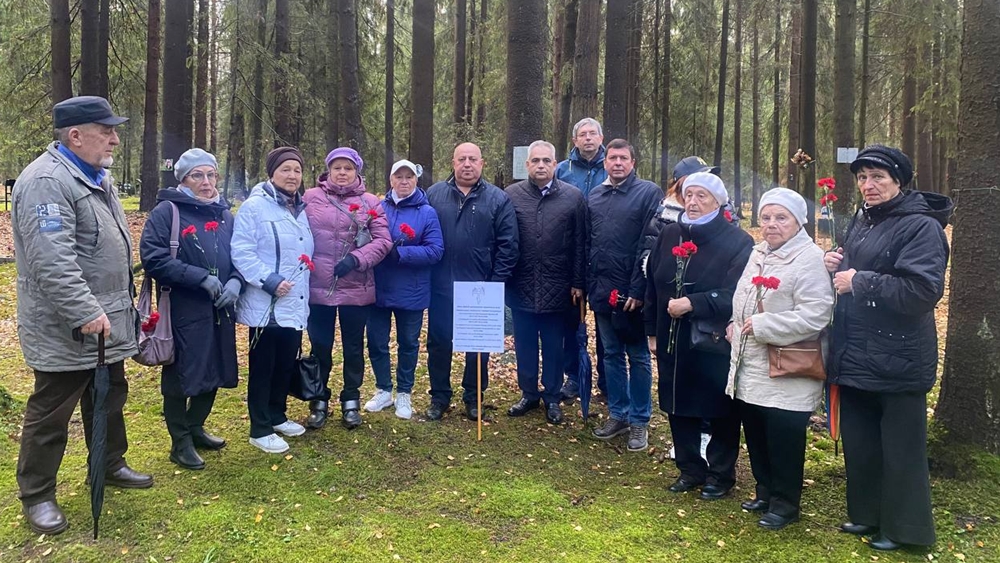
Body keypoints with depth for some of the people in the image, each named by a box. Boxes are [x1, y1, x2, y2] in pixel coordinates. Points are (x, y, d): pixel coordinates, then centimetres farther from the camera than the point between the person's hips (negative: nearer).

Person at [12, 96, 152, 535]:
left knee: (109, 400, 21)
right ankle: (36, 495, 18)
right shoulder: (47, 182, -20)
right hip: (64, 332, -9)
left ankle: (110, 465, 39)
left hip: (106, 324, 10)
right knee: (50, 414, 4)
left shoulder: (96, 177, 14)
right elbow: (52, 261, -28)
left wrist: (121, 305, 23)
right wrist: (85, 312, -31)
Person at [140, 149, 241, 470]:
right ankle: (180, 442, 20)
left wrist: (235, 281, -8)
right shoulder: (167, 211, -9)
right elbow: (153, 258, -18)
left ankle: (195, 428, 36)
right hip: (183, 310, -6)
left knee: (214, 371, 16)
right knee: (181, 375, 4)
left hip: (219, 310, 6)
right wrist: (202, 278, -22)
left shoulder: (224, 213, 11)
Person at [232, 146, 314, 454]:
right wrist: (270, 280, -25)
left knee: (286, 364, 16)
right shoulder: (254, 207, -10)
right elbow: (241, 253, -18)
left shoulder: (301, 210, 15)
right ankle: (260, 429, 13)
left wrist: (305, 289, 17)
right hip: (266, 305, -7)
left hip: (295, 304, 7)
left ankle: (277, 416, 33)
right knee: (263, 367, 3)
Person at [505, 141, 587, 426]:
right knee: (524, 345, 13)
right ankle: (528, 394, 29)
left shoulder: (573, 197, -2)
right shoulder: (511, 195, 0)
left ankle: (552, 398, 26)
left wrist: (578, 283, -2)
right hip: (520, 286, 1)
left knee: (553, 346, 11)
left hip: (557, 288, -1)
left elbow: (580, 244, 0)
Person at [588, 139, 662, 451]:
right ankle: (618, 415, 26)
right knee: (611, 355, 14)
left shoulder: (648, 193, -6)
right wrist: (588, 284, 7)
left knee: (638, 358, 6)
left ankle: (639, 422, 16)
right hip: (602, 291, 5)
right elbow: (588, 243, 13)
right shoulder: (595, 195, 11)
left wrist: (638, 290, -17)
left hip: (631, 293, -5)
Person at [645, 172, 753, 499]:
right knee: (678, 408, 13)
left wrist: (692, 304, -24)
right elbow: (653, 287, 11)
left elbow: (736, 296, -19)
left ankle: (721, 475, 26)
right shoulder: (668, 235, 6)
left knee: (719, 412, 8)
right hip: (672, 341, 5)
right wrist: (652, 332, 12)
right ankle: (690, 470, 30)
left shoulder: (737, 242, -10)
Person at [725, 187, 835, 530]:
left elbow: (815, 315, -23)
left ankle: (785, 503, 19)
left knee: (784, 438, 1)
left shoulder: (810, 258, -14)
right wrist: (737, 325, 7)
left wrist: (761, 326, -21)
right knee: (755, 433, 16)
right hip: (751, 366, 8)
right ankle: (765, 492, 33)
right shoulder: (758, 253, 12)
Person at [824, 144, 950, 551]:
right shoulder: (861, 221, 12)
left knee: (899, 448, 5)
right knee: (859, 441, 17)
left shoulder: (920, 226, -13)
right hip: (855, 357, 8)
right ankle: (868, 513, 34)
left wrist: (859, 281, -20)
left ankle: (903, 528, 21)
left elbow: (924, 290, -24)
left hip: (897, 360, -8)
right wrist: (837, 266, 3)